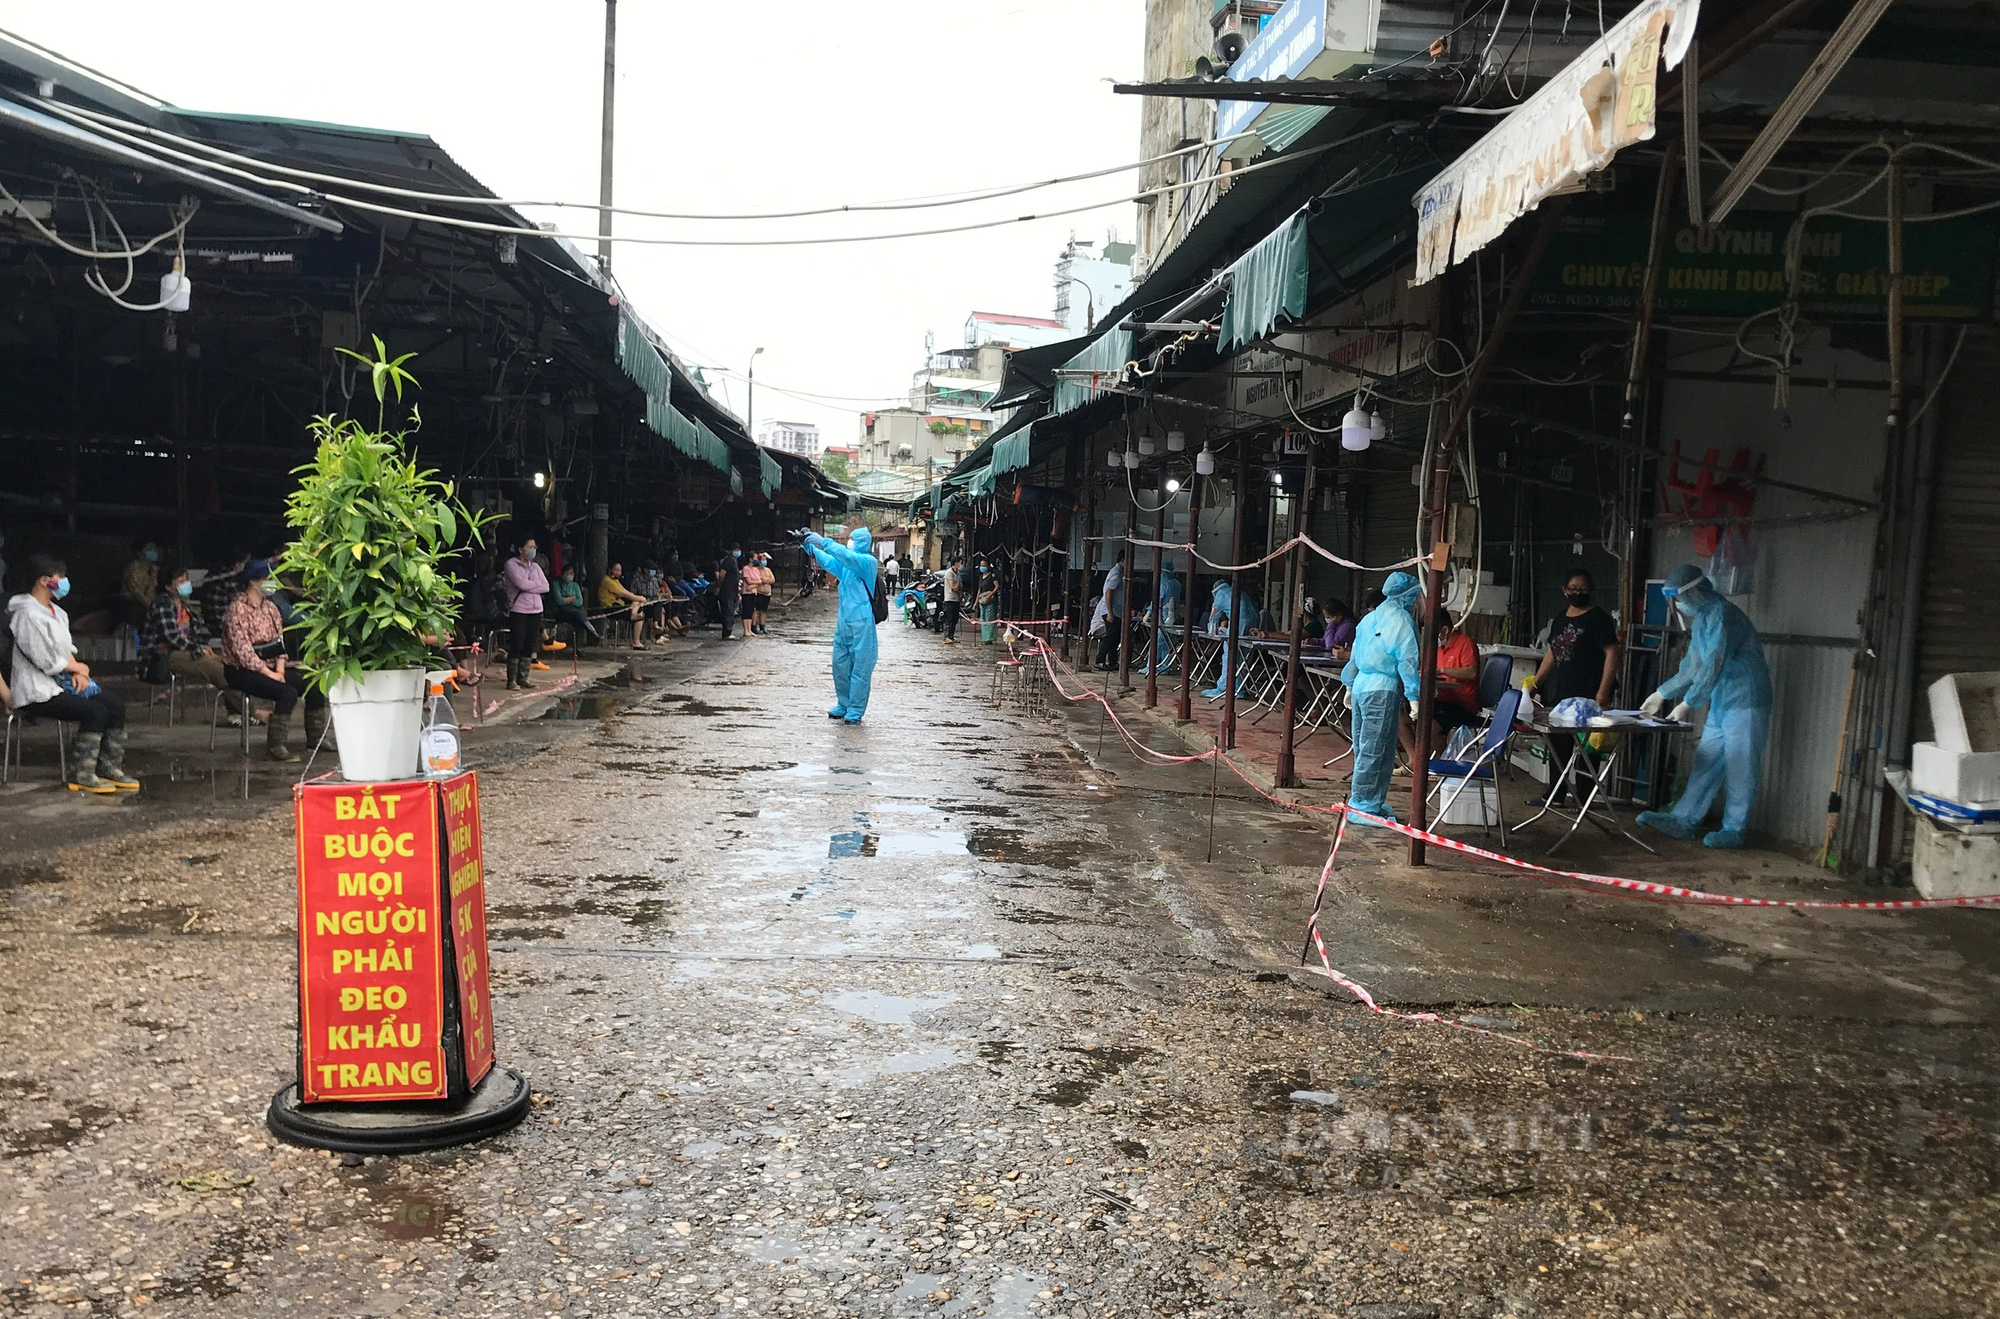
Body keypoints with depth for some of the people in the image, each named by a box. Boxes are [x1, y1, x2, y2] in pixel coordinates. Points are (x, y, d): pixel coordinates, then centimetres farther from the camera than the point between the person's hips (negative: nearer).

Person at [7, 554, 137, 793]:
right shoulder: (29, 614, -16)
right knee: (95, 711, -26)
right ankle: (81, 776, -17)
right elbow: (48, 661, -20)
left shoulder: (56, 612, 14)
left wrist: (78, 672, -2)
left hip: (62, 681, 9)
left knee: (116, 705, -7)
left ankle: (109, 768, -1)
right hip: (36, 692, -9)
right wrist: (78, 667, -5)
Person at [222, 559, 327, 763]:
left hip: (268, 666, 8)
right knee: (288, 692, -30)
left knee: (315, 686, -7)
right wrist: (269, 674, -19)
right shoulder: (237, 609, -13)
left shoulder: (269, 607, 13)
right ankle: (275, 748, -25)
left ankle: (316, 738, 8)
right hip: (241, 670, -8)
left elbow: (279, 640, 11)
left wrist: (280, 668, -5)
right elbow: (242, 649, -19)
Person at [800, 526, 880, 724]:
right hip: (844, 620, 8)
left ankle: (855, 711, 1)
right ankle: (843, 705, 23)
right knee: (840, 664, 12)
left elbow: (847, 556, -22)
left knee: (860, 666, -3)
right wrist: (810, 546, 2)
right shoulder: (846, 563, 16)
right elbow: (827, 561, 15)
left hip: (861, 623, -8)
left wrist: (822, 541, -23)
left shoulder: (868, 561, -8)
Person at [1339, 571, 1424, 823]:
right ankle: (1366, 804, -2)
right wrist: (1414, 696, -13)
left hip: (1361, 685, 9)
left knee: (1365, 747, 15)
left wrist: (1350, 685, 28)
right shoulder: (1401, 620, -11)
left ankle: (1361, 800, 22)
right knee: (1375, 750, -4)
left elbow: (1355, 653, 20)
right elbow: (1407, 660, -15)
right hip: (1383, 689, -9)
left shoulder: (1371, 617, 14)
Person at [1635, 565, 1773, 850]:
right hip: (1720, 705, 10)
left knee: (1740, 769, -3)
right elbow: (1692, 665, 21)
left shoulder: (1722, 616, -17)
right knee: (1706, 764, 9)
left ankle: (1735, 830, 3)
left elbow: (1712, 666, -21)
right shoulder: (1700, 620, 14)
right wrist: (1662, 694, 19)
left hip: (1744, 704, -10)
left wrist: (1688, 704, -18)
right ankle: (1684, 821, 10)